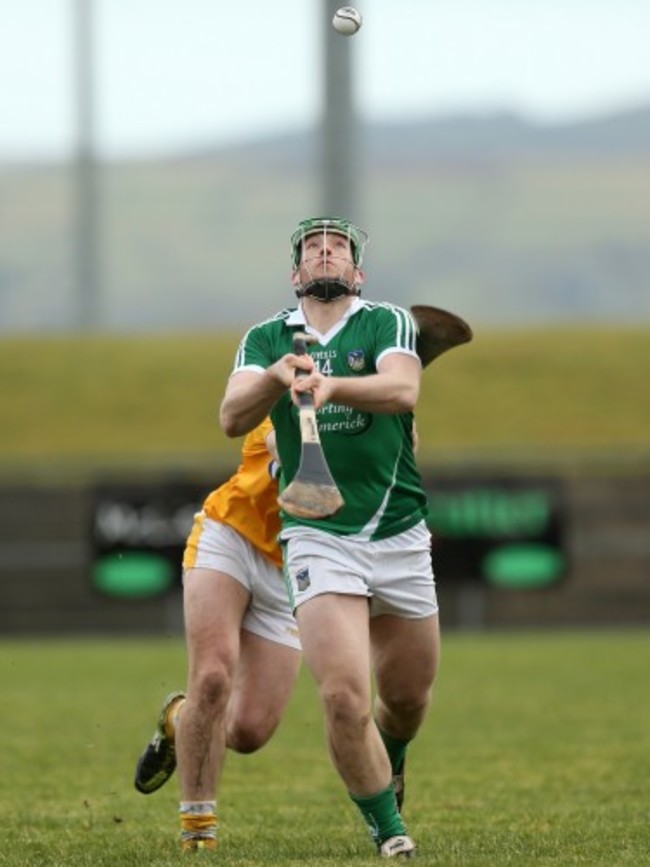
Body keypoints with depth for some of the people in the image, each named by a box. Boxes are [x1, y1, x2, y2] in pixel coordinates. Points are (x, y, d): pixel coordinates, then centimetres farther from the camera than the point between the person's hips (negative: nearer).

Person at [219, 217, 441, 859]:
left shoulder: (388, 324, 0)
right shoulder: (266, 339, 5)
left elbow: (403, 389, -20)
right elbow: (232, 419, -9)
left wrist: (332, 385, -38)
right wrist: (276, 377, -30)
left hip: (401, 536, 1)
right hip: (318, 537, -1)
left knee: (407, 698, 13)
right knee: (344, 698, -16)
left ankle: (389, 767, 48)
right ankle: (387, 828, 4)